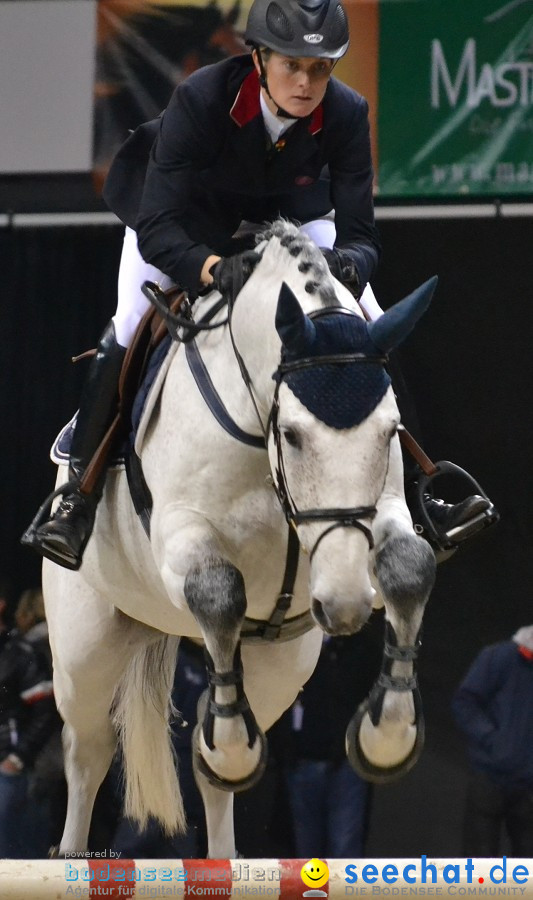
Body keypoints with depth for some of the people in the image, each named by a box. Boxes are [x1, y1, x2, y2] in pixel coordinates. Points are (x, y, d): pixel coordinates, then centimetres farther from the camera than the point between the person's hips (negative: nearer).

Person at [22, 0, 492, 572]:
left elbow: (359, 234, -27)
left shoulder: (346, 114, -30)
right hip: (185, 216, -3)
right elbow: (156, 229, -41)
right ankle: (78, 496, -13)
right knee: (129, 328, -22)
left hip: (287, 215, 3)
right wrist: (212, 268, -60)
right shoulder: (200, 99, -38)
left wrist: (348, 263, -52)